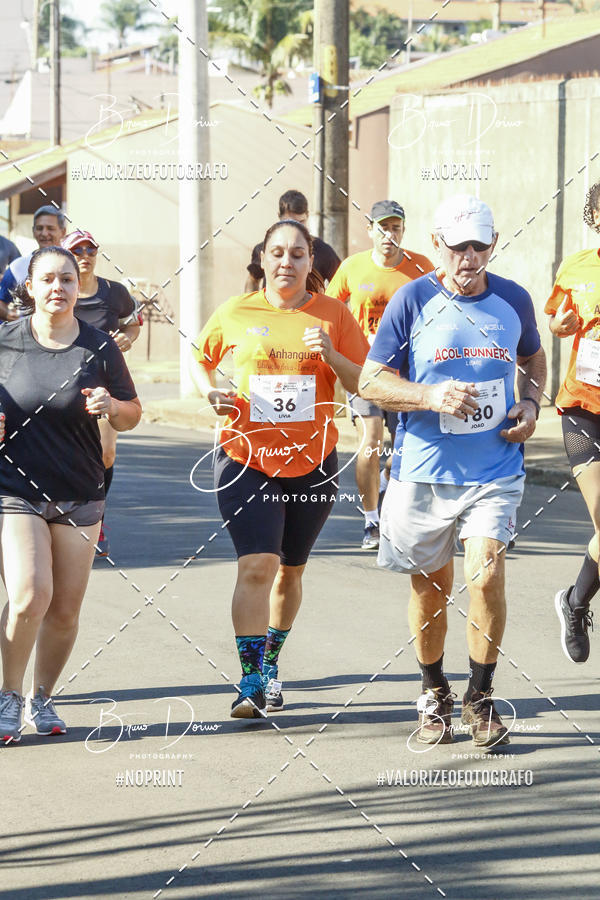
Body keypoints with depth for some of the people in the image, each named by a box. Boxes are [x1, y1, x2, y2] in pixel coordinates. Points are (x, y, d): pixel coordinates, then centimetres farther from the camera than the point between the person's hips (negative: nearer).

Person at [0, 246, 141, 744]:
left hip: (79, 494, 2)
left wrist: (111, 406, -13)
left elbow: (132, 417, 9)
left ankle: (43, 698, 24)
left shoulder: (99, 346, 1)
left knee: (65, 610, 2)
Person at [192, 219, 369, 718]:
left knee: (290, 570, 14)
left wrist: (332, 355, -18)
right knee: (257, 566, -16)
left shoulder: (333, 315, 1)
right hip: (246, 458, -2)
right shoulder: (235, 313, 1)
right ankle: (250, 682, -15)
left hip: (312, 462, 2)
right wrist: (211, 393, -3)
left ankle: (270, 665, 35)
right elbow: (200, 360, 17)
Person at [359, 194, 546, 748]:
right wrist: (433, 397, -21)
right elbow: (371, 382, -6)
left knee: (485, 578, -15)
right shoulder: (414, 300, -6)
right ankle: (434, 695, 32)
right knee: (430, 588, 11)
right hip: (424, 471, 0)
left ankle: (481, 698, 2)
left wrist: (530, 403, 4)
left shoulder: (513, 300, 3)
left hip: (495, 472, 0)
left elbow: (532, 357, 23)